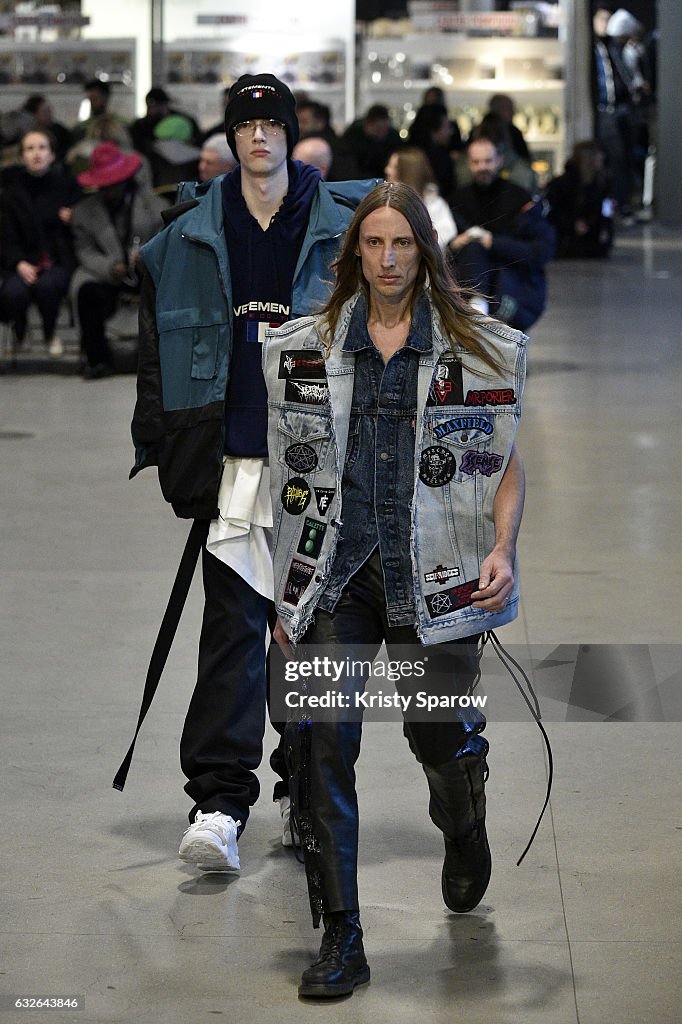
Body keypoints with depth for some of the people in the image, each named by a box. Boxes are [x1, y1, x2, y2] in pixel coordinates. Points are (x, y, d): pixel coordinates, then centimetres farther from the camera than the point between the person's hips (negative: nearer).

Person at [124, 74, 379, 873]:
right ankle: (219, 804, -10)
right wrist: (157, 448, 8)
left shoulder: (343, 228, 5)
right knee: (233, 626, -7)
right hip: (232, 455, 0)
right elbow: (157, 347, 12)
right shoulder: (187, 237, 7)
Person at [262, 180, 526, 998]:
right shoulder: (308, 348, 9)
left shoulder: (478, 349, 5)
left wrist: (502, 548, -9)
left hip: (433, 578, -1)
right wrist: (284, 595, 10)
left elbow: (506, 462, 9)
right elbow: (291, 478, 13)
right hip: (334, 574, 1)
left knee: (442, 739, 5)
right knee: (322, 746, -8)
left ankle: (464, 834, 43)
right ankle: (340, 941, -1)